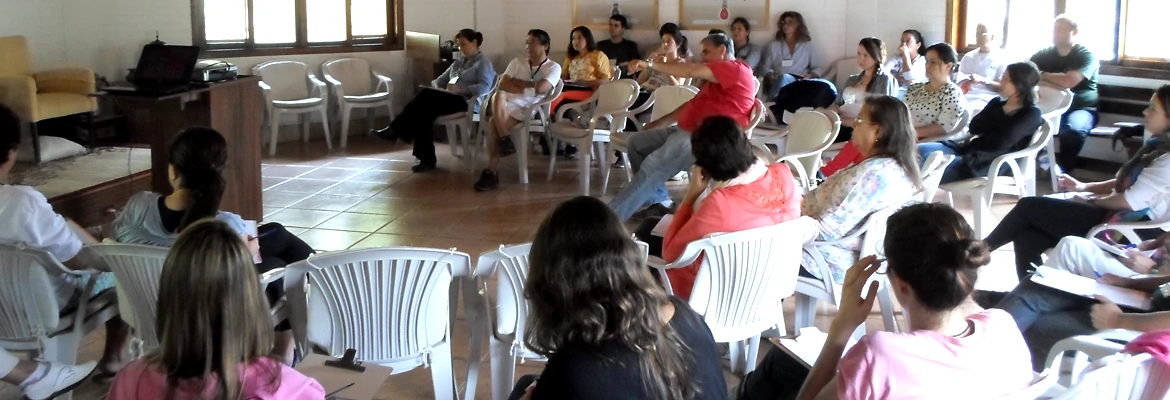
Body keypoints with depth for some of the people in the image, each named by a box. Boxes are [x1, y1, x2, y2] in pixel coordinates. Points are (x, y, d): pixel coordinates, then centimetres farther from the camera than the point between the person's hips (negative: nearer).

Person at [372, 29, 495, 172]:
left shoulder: (483, 63, 2)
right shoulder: (459, 62, 26)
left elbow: (484, 87, -14)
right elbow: (441, 79, 23)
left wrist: (460, 88, -23)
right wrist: (437, 86, -1)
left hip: (468, 102, -7)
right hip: (451, 98, 7)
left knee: (426, 95, -28)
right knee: (424, 112, -26)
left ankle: (395, 130, -24)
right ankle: (427, 159, -26)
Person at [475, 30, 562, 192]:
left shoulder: (553, 67, 3)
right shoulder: (518, 62, 16)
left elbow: (539, 89, -14)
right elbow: (503, 84, 3)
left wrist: (517, 82, 0)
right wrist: (527, 89, -7)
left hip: (528, 111, -3)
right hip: (506, 105, 4)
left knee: (494, 123, -33)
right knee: (499, 95, -35)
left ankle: (490, 172, -28)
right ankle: (505, 141, -29)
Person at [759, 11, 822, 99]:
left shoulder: (808, 45, 20)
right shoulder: (773, 45, 19)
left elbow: (817, 68, 19)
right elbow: (764, 67, 15)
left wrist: (810, 76, -4)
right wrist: (771, 75, -8)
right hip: (779, 83, -1)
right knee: (785, 78, -40)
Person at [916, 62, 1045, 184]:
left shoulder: (1032, 114, -4)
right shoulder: (998, 103, 19)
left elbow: (1000, 143, -14)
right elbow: (974, 127, 6)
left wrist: (982, 135, 3)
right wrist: (1001, 112, -2)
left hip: (991, 163, -7)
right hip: (971, 149, 8)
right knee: (920, 150, -15)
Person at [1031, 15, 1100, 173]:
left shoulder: (1086, 55, -5)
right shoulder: (1044, 54, 10)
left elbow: (1068, 82, -21)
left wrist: (1042, 75, -5)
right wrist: (1056, 82, -18)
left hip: (1080, 108, -4)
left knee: (1072, 129, -38)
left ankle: (1062, 170, -18)